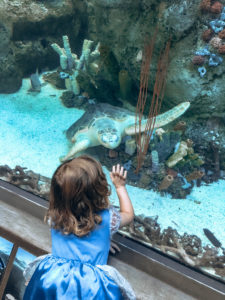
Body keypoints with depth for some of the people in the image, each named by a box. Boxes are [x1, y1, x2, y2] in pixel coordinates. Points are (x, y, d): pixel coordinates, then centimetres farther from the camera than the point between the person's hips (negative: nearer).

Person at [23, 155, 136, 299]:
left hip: (53, 278, 3)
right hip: (92, 286, -2)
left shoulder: (54, 216, -6)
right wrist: (120, 186, 18)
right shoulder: (107, 218, -10)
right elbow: (129, 214, 12)